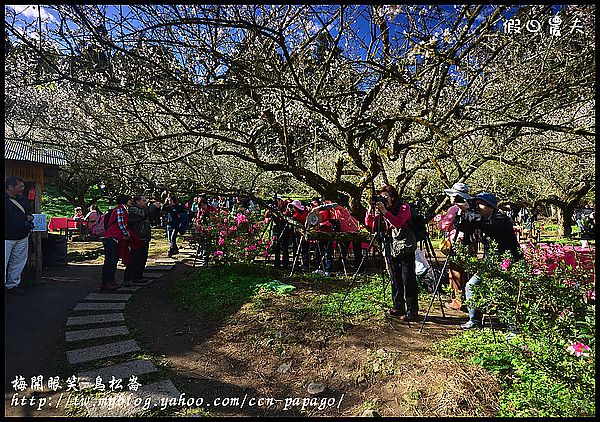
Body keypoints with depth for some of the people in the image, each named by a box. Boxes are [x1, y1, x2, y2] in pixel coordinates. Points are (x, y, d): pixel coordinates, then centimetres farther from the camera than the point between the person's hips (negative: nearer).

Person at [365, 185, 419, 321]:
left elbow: (398, 223, -22)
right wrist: (371, 209, -8)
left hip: (405, 248, -6)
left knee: (408, 280, -5)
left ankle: (412, 311, 2)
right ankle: (398, 308, 22)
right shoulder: (382, 210, 12)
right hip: (391, 249, 6)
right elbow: (369, 223, 5)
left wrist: (384, 211, -27)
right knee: (395, 280, 11)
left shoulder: (404, 207, -5)